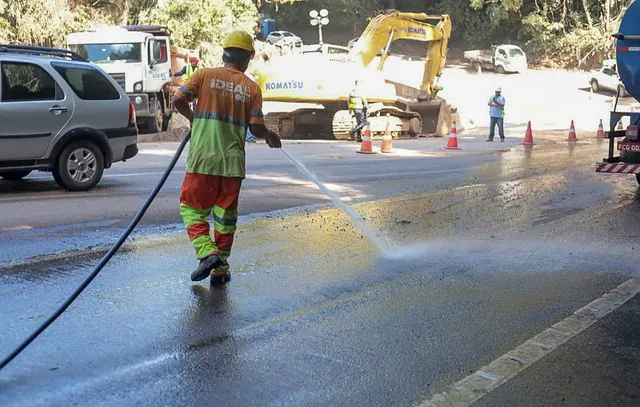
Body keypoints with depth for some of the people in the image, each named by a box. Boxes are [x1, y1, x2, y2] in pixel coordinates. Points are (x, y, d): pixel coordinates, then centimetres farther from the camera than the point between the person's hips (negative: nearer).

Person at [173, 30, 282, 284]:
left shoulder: (205, 75, 0)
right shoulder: (252, 88, 3)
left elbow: (178, 100, -6)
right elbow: (256, 128, -1)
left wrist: (193, 117, 14)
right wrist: (270, 136, 21)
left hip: (203, 159, -2)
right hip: (233, 161, 2)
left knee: (192, 208, 9)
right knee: (225, 215, 11)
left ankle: (207, 252, -10)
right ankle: (220, 269, 16)